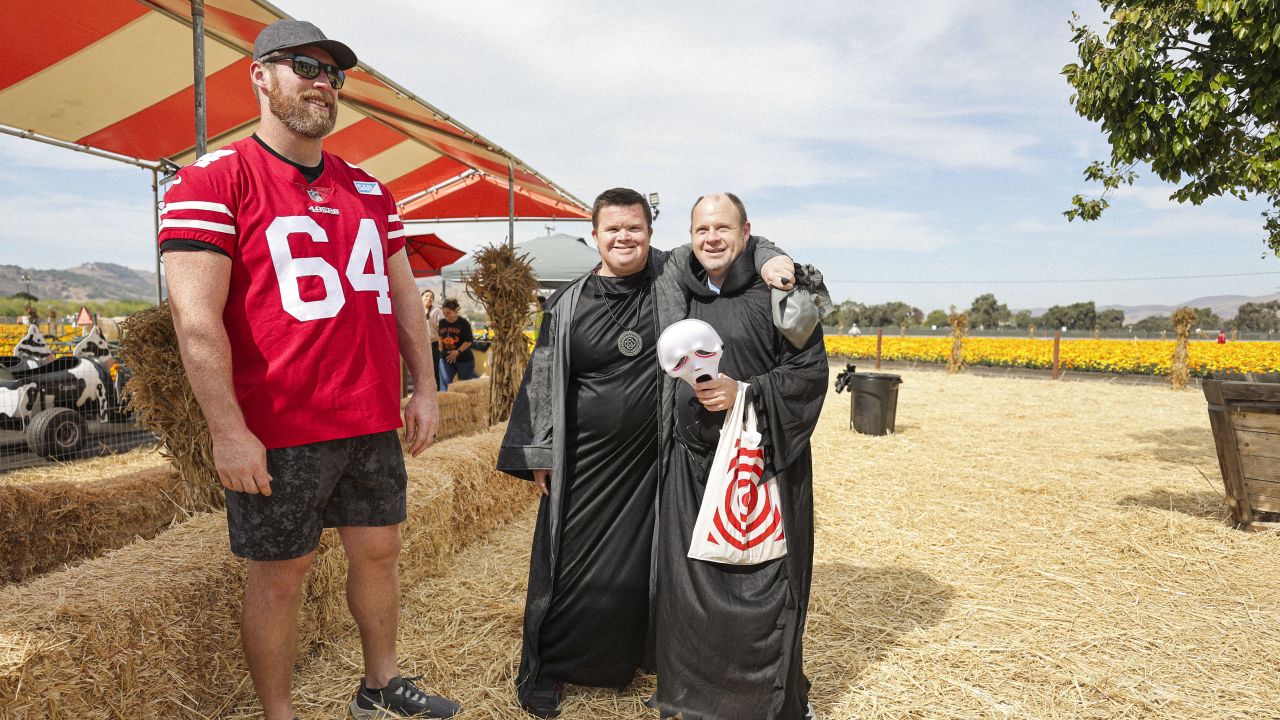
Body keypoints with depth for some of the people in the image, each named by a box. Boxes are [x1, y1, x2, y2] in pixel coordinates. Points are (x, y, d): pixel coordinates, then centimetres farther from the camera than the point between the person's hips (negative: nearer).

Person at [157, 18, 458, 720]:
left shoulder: (369, 190, 13)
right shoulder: (214, 179, -6)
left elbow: (402, 296, 16)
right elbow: (196, 317, -13)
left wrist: (423, 390, 11)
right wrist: (228, 431, -16)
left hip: (374, 423, 6)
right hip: (277, 432, -6)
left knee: (378, 550, 16)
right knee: (279, 574, 7)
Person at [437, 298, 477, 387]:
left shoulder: (463, 323, -11)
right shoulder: (442, 323, 4)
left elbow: (469, 341, -13)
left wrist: (458, 351, -22)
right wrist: (441, 348, 12)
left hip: (464, 358, -4)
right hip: (446, 358, 4)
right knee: (445, 382, -8)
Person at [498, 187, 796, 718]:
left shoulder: (673, 277, -2)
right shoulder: (569, 304, -2)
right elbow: (544, 381, 2)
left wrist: (768, 259, -16)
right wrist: (540, 455, 0)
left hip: (655, 455, 1)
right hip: (586, 460, 0)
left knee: (643, 563, 13)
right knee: (571, 563, 8)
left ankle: (630, 658, 37)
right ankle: (544, 672, 28)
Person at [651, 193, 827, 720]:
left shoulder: (775, 292, -4)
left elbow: (810, 370, -9)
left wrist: (744, 393, -20)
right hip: (691, 463, 4)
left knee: (760, 585, 4)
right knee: (690, 579, 10)